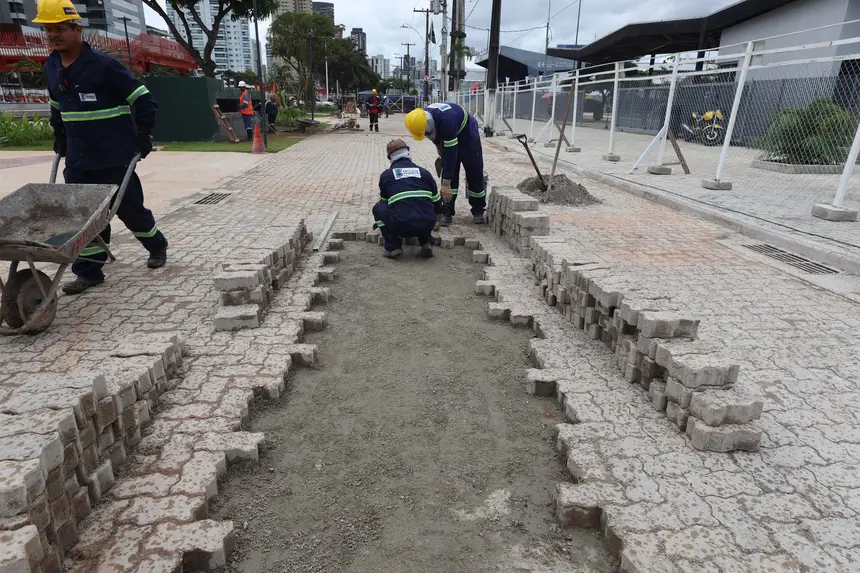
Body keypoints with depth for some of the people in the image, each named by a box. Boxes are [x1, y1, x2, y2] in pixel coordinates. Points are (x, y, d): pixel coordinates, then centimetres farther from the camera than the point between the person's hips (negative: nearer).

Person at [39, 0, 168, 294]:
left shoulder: (103, 65, -13)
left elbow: (144, 100, -11)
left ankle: (157, 246, 30)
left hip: (114, 157, -6)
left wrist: (142, 136, -13)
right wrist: (59, 138, 17)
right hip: (77, 160, 6)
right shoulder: (51, 68, 9)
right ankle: (89, 271, 11)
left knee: (129, 207, 5)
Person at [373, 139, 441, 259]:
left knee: (378, 208, 24)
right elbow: (437, 205, 21)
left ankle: (393, 247, 9)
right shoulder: (424, 172, 16)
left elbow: (384, 201, 28)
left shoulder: (386, 175, 12)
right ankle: (425, 244, 17)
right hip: (427, 225, 3)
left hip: (401, 226, -3)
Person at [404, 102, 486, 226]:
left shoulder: (446, 120, -43)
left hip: (468, 135, -6)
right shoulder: (422, 119, -21)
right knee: (448, 172, -3)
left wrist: (446, 184, -41)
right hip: (448, 137, 6)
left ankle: (478, 211, 14)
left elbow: (451, 154, -42)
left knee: (475, 174, 0)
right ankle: (447, 212, -1)